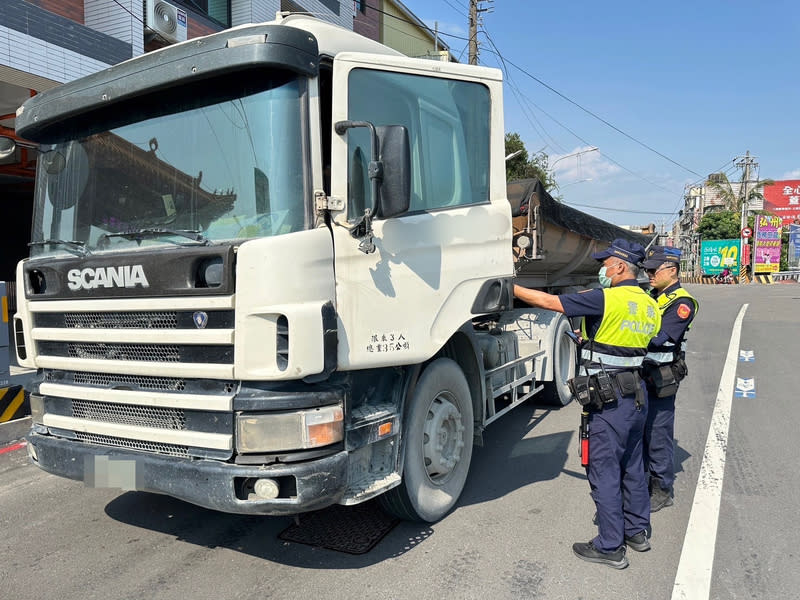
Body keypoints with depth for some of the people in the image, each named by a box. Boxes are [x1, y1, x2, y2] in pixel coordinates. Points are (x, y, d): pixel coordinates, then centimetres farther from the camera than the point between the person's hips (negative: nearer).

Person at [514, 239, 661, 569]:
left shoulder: (605, 300, -16)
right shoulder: (649, 304, 9)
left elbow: (548, 301, -14)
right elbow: (645, 345, 15)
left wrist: (511, 288, -2)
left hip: (610, 399, -9)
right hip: (638, 392, 9)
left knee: (604, 471, 1)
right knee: (631, 465, 20)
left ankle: (610, 547, 11)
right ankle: (637, 531, 35)